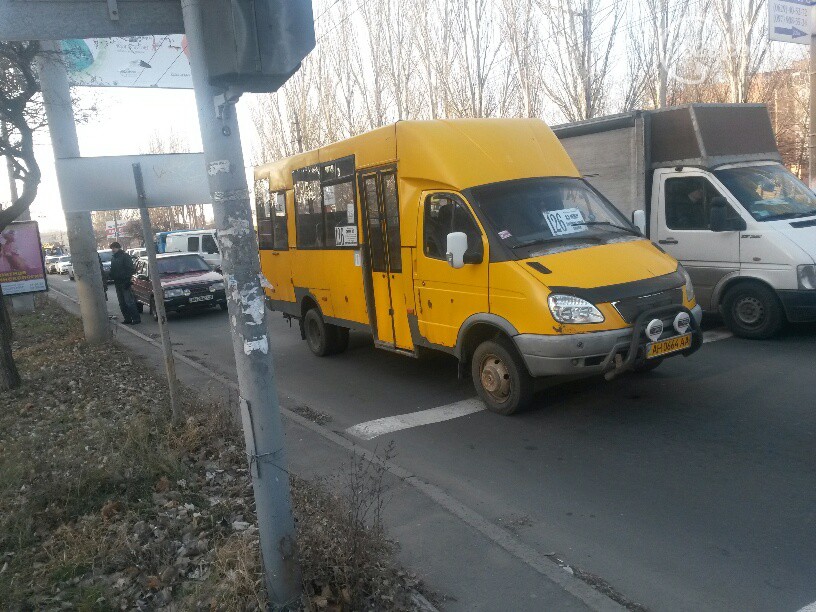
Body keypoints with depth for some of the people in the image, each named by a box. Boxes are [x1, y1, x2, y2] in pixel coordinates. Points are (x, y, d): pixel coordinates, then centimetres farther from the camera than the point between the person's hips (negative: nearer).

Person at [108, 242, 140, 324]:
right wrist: (109, 274, 3)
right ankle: (127, 319, 14)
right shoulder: (114, 258, 17)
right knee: (122, 303, 9)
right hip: (118, 283, 8)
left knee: (129, 302, -11)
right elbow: (113, 271, 23)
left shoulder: (125, 256, -7)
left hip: (124, 283, -8)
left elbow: (129, 269, -14)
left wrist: (127, 280, -20)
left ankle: (136, 318, -7)